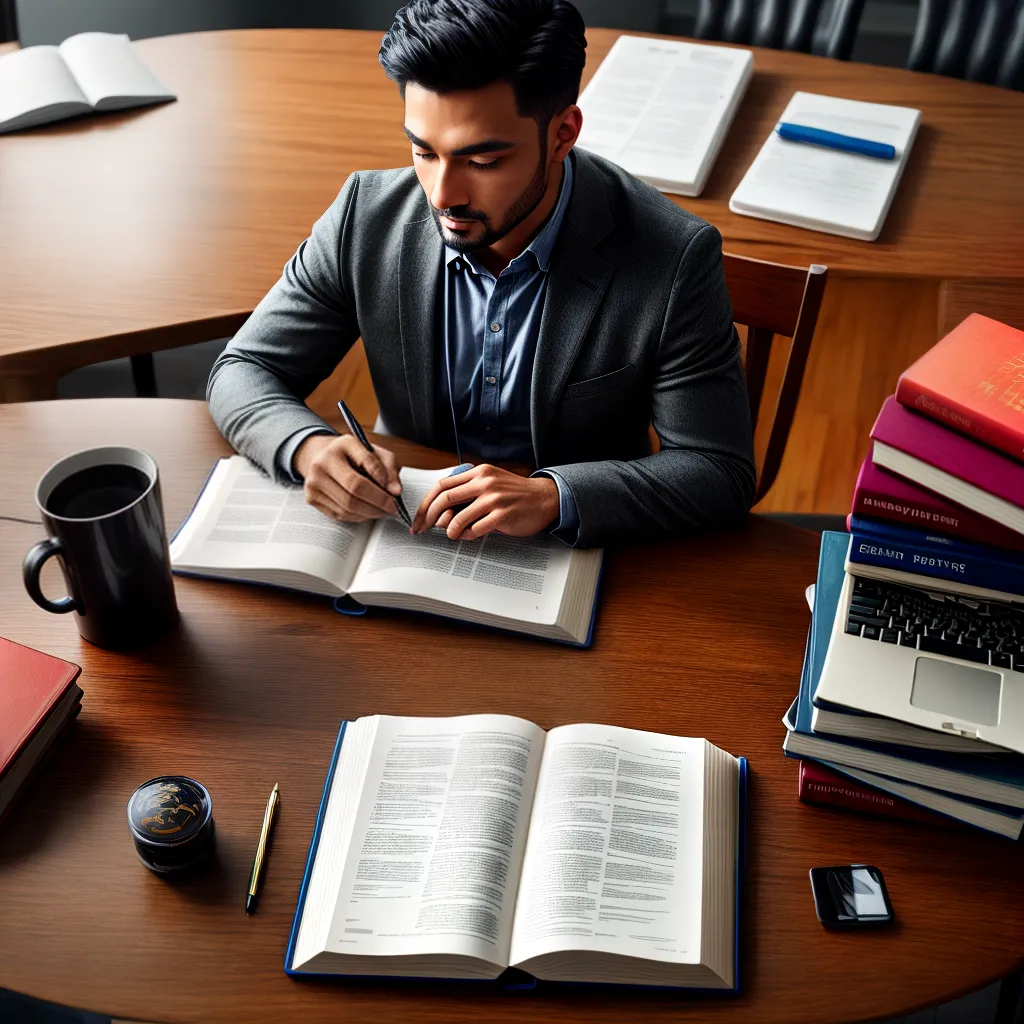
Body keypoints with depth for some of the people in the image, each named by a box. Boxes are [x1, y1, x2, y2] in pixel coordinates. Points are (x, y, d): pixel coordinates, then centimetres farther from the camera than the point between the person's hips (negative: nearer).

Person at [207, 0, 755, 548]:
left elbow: (720, 473, -16)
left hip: (578, 554, 0)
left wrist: (555, 497, -31)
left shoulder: (674, 260, -20)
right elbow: (243, 370, -2)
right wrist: (307, 447, -25)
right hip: (409, 534, 1)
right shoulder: (367, 215, -11)